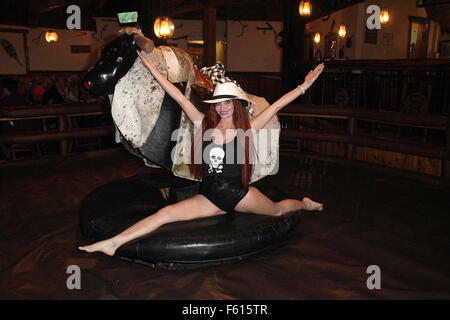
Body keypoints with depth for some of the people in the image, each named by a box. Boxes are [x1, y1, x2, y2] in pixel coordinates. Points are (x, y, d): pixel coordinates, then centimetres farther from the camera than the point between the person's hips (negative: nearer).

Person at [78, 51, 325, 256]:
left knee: (278, 209, 19)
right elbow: (180, 98, 0)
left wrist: (303, 86, -3)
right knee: (165, 213, -14)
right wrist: (153, 70, 1)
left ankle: (305, 204, 54)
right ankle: (113, 243, -15)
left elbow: (276, 106, -3)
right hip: (210, 197, 1)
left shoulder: (246, 129, -3)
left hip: (239, 193, 0)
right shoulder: (205, 125, 2)